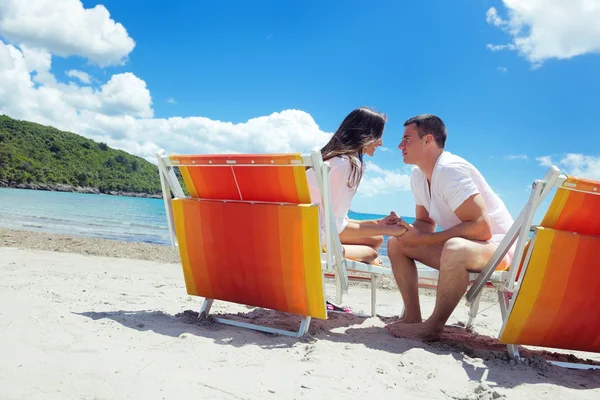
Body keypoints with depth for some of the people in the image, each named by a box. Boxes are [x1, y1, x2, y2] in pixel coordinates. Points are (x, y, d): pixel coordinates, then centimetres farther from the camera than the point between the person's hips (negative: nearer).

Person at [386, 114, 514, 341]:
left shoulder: (450, 170, -24)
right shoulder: (418, 176, 3)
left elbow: (481, 228, -30)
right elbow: (426, 223, 13)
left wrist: (423, 239, -25)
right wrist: (406, 228, -11)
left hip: (497, 245, -9)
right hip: (460, 244, 9)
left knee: (455, 248, -40)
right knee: (396, 243, 3)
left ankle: (433, 327, -21)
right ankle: (412, 317, 0)